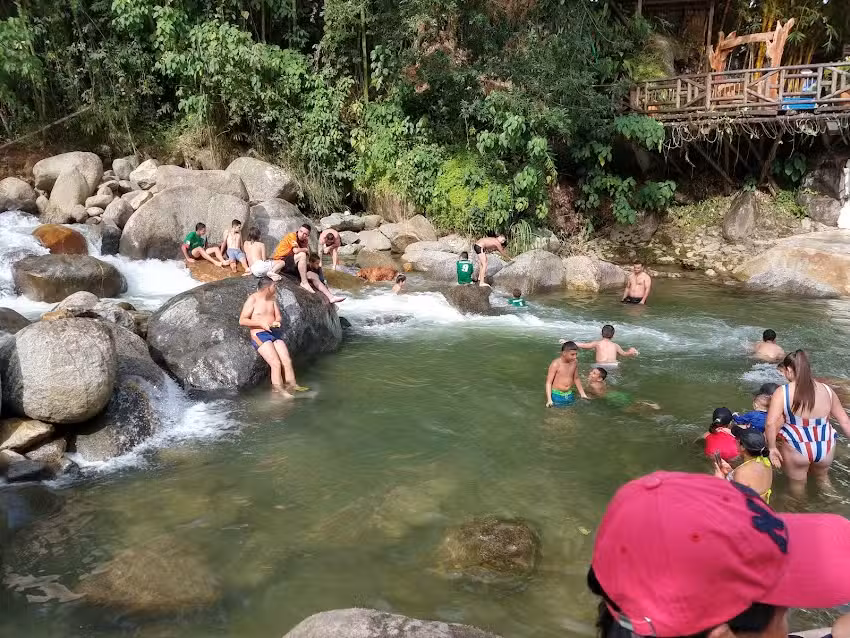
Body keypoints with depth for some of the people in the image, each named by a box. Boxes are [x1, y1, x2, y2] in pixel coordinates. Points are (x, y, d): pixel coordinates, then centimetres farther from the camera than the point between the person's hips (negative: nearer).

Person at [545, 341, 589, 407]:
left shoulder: (575, 362, 1)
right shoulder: (555, 364, -16)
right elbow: (548, 382, -14)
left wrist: (583, 394, 18)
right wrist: (549, 400, -22)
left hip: (569, 395, 5)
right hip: (557, 395, -5)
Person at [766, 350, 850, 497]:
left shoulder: (782, 392, -19)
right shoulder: (827, 390, -5)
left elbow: (771, 424, -27)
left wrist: (772, 447, -14)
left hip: (795, 449, -4)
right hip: (826, 447, 4)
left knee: (797, 484, 23)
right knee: (822, 477, 34)